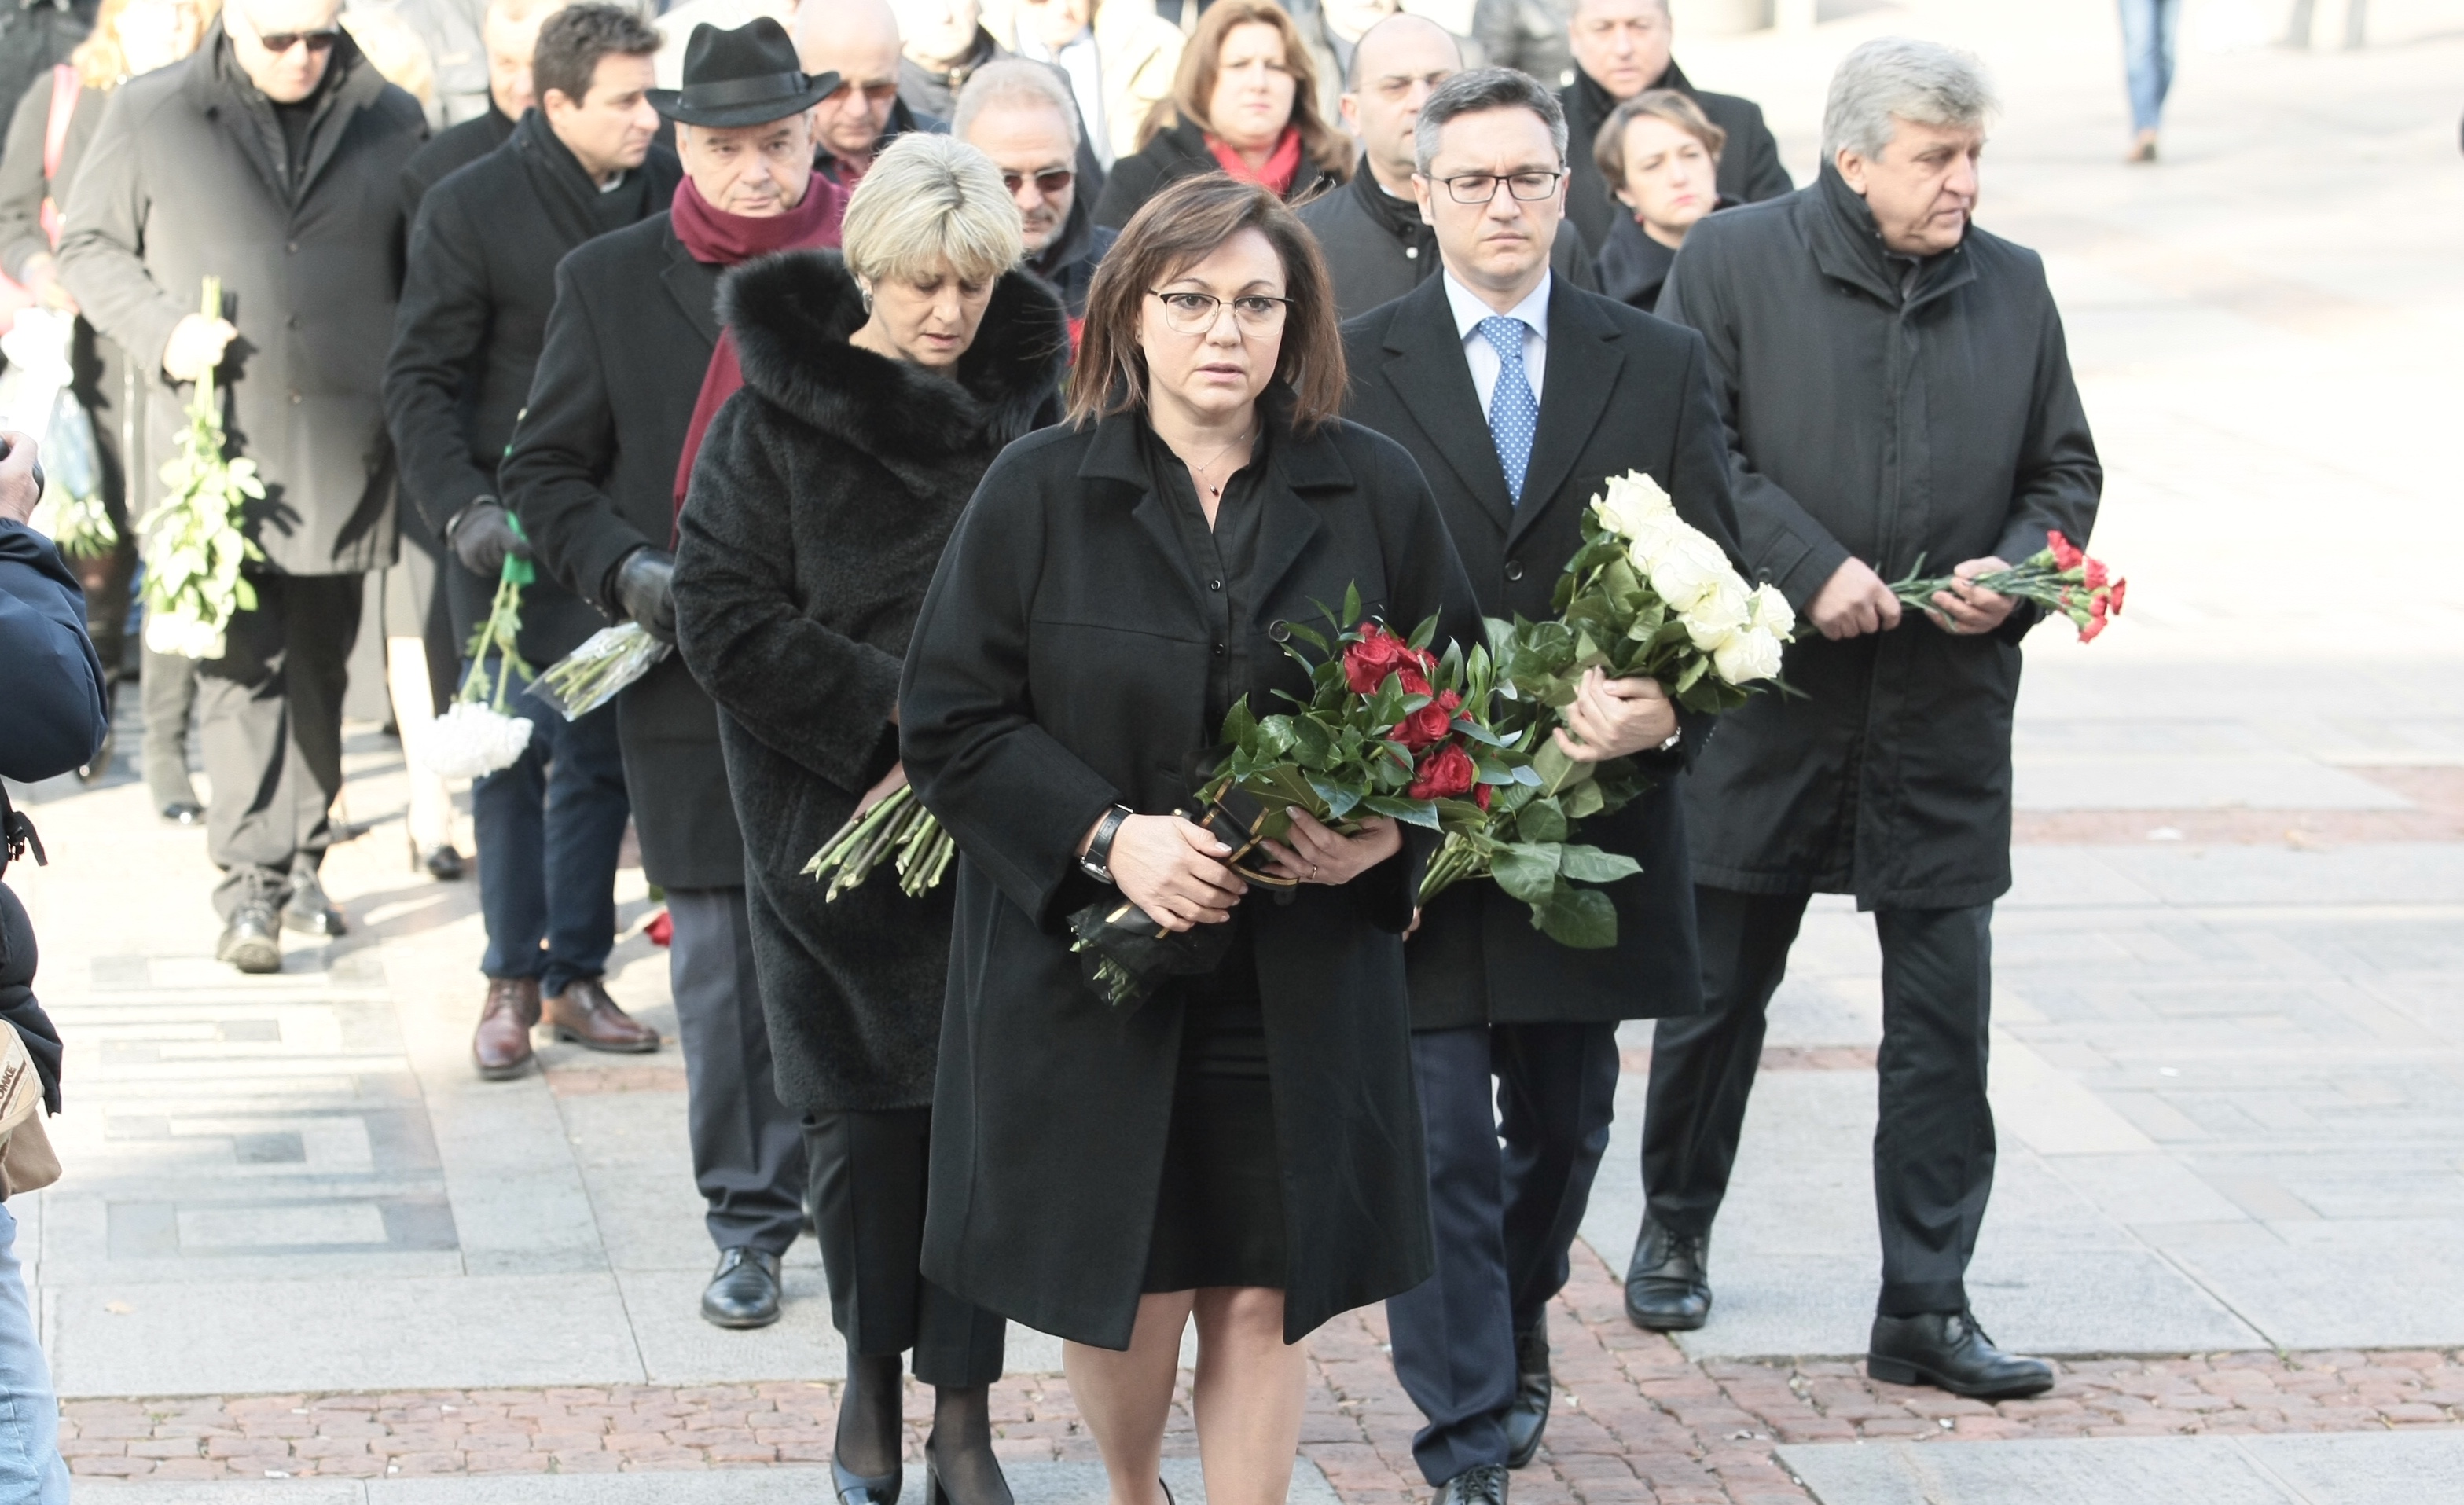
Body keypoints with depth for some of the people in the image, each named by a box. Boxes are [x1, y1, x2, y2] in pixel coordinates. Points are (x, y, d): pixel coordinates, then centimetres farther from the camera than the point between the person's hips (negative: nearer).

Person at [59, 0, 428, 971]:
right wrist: (162, 331, -8)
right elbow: (89, 245, 9)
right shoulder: (150, 116, 2)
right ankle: (248, 888, -8)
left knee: (320, 665, 12)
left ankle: (300, 862, 24)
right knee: (238, 667, -8)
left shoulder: (390, 122, 7)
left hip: (345, 448, 2)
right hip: (218, 441, -2)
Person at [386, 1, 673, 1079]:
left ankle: (575, 975, 18)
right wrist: (460, 508, -15)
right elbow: (419, 378, -4)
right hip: (510, 530, -3)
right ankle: (511, 981, 12)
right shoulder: (473, 208, -7)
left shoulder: (672, 192, -1)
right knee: (512, 752, 0)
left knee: (603, 752, 7)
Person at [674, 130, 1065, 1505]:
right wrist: (896, 721, -13)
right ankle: (873, 1378, 24)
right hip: (835, 820, -1)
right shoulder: (774, 418, -2)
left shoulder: (1035, 412, 4)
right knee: (867, 1114, 6)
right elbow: (727, 619, -7)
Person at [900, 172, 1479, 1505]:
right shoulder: (1037, 492, -3)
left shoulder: (1374, 492, 2)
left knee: (1262, 1297, 4)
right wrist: (1107, 838, -17)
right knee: (1127, 1292, 6)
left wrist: (1390, 832, -10)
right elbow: (948, 719, -3)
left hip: (1300, 981, 1)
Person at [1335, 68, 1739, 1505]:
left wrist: (1666, 711, -17)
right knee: (1439, 1143, -4)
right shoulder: (1351, 370, -1)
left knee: (1563, 1130, 18)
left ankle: (1518, 1324, 44)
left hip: (1596, 810, 3)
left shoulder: (1662, 365, 6)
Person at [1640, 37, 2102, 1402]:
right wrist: (1809, 568, -17)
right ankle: (1673, 1231, 34)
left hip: (1945, 716, 2)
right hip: (1762, 692, -2)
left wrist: (2017, 569, -6)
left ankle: (1926, 1307, 8)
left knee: (1945, 1016, 0)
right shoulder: (1736, 261, -4)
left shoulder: (2013, 285, 7)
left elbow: (2065, 471, 13)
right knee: (1719, 986, 13)